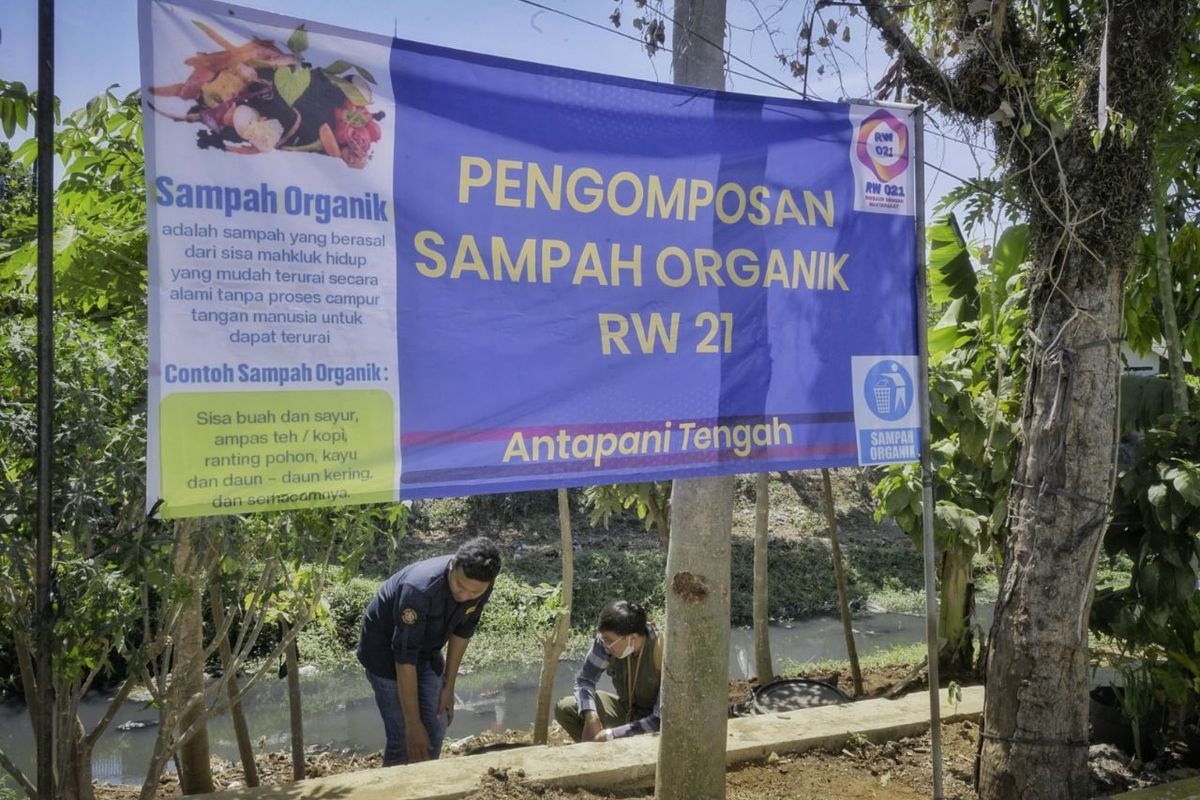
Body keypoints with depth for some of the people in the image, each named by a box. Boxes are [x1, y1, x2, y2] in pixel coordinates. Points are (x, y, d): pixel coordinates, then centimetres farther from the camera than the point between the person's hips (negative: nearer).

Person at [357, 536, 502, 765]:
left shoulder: (480, 585, -21)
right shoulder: (419, 589, -40)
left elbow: (462, 631, -3)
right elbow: (405, 659, -35)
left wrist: (448, 687, 0)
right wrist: (413, 725, -30)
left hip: (427, 650, 6)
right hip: (386, 651, -6)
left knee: (436, 729, 9)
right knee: (404, 738, -5)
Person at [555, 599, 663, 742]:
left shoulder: (662, 655, -32)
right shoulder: (607, 640, -19)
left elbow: (662, 720, -29)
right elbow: (584, 679, -7)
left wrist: (611, 735, -29)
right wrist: (591, 717, -25)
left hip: (653, 727, -5)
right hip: (625, 710, 5)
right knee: (565, 708, -13)